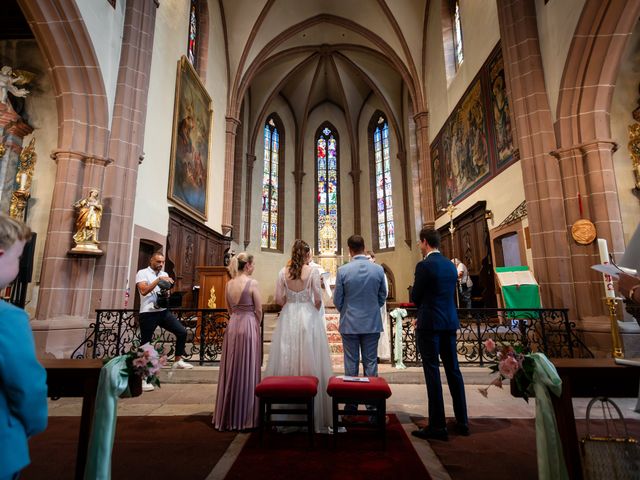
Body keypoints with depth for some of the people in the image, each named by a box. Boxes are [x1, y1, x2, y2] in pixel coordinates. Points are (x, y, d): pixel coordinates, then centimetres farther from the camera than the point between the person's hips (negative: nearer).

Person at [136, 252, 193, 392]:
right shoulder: (142, 273, -3)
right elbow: (143, 291, -17)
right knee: (145, 344, 2)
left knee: (182, 332, -2)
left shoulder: (164, 274, 15)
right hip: (148, 313, -5)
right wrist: (158, 280, -20)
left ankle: (178, 361, 14)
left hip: (163, 311, 6)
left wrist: (167, 293, -2)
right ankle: (143, 378, 11)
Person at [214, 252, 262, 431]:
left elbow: (230, 310, 12)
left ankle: (228, 415, 28)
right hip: (248, 325, -6)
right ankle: (245, 417, 15)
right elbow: (259, 311, -8)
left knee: (231, 370, 15)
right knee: (247, 371, 5)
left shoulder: (229, 284, 5)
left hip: (232, 326, 6)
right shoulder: (252, 283, -12)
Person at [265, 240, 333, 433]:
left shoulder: (283, 272, 1)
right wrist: (315, 311, 9)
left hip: (288, 318, 3)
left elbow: (279, 298, 0)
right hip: (308, 316, -3)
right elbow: (317, 299, -10)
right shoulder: (313, 270, -7)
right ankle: (313, 416, 12)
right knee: (310, 360, 4)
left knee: (287, 358, 10)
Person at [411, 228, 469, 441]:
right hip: (450, 322, 8)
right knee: (453, 370, 15)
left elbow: (415, 297, -9)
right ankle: (462, 421, 25)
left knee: (432, 372, -1)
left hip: (430, 324, -7)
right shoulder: (451, 265, 10)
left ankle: (437, 426, 5)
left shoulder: (424, 265, -13)